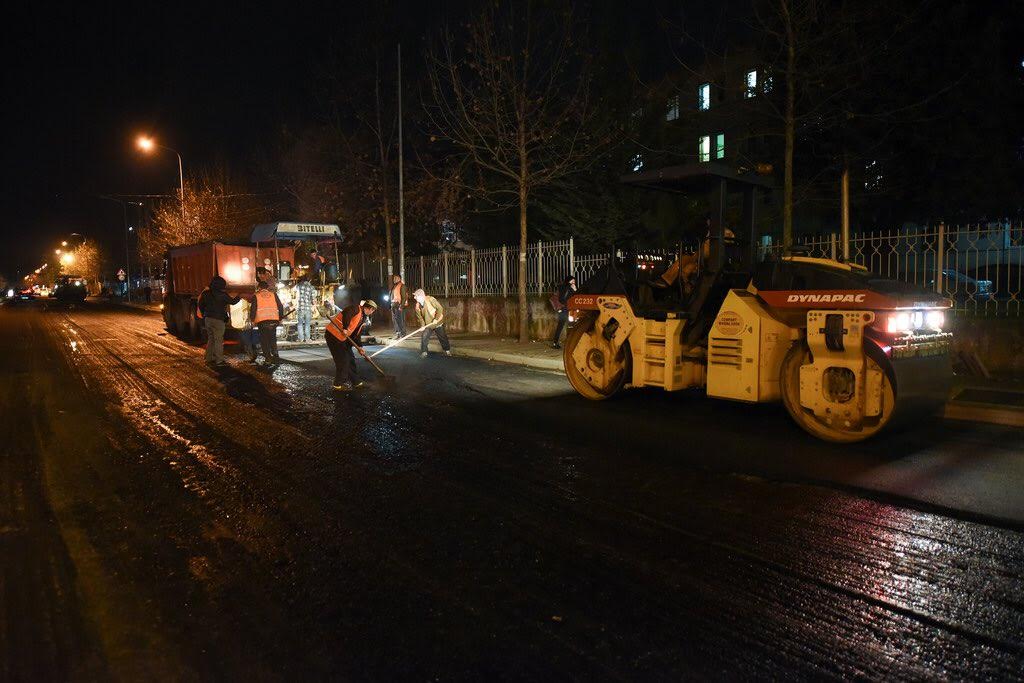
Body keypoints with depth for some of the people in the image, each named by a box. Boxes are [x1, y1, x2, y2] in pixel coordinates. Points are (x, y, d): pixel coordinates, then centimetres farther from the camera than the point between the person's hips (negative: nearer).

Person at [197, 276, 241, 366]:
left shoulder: (206, 293, 8)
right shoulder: (222, 294, -11)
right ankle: (219, 360, -4)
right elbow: (232, 301, -1)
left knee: (211, 339, 16)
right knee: (219, 340, -3)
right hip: (218, 319, -7)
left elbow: (201, 305, 14)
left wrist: (204, 315, 22)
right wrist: (239, 297, 16)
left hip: (207, 319, 7)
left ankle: (209, 359, 18)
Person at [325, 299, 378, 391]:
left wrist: (359, 347, 9)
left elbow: (356, 334, 18)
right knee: (342, 359, -9)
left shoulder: (363, 319, 19)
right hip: (333, 334, -10)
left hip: (343, 338, 10)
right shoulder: (356, 309, -8)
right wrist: (345, 328, -34)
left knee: (350, 359, 12)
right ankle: (339, 384, -2)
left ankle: (355, 381, 23)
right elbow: (346, 314, -28)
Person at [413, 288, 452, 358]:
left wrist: (436, 319, -22)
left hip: (438, 323, -4)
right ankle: (423, 352, 2)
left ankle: (447, 350, 28)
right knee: (424, 337, -12)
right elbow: (420, 317, 3)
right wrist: (422, 325, -12)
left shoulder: (430, 299, -18)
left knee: (443, 338, 7)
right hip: (428, 325, 4)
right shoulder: (418, 306, -2)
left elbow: (440, 308, -19)